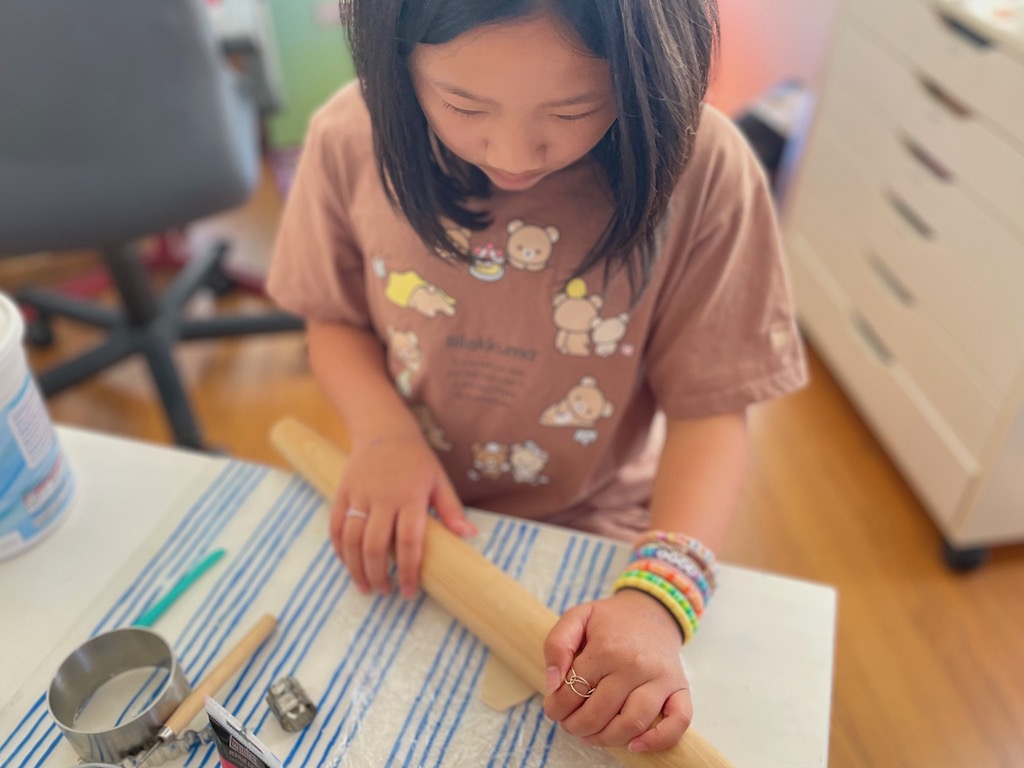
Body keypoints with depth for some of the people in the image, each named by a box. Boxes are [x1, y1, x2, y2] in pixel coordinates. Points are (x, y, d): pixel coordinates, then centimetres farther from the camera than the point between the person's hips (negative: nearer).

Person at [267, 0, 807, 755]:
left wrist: (660, 596, -30)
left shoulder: (701, 169, -22)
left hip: (594, 538, 1)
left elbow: (709, 409, -16)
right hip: (403, 524, 0)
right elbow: (336, 318, 0)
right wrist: (382, 430, -18)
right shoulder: (353, 140, -15)